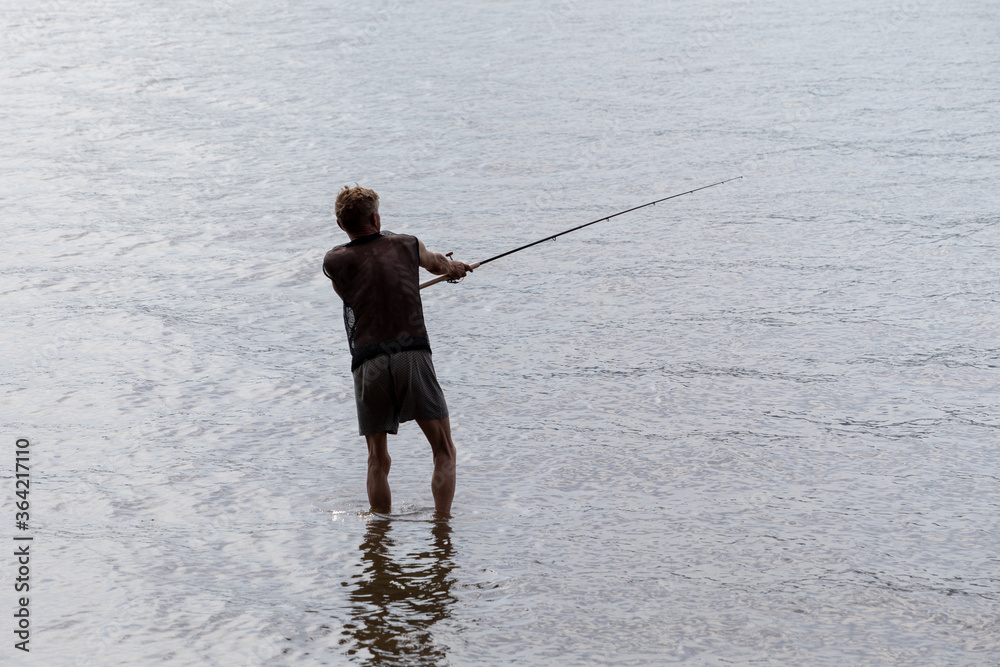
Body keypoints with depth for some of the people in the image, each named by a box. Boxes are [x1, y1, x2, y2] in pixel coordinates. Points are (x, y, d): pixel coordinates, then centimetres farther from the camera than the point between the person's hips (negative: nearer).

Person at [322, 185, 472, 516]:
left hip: (368, 362, 1)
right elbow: (435, 262, 36)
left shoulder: (334, 262, 9)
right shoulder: (407, 246, 12)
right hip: (412, 355, -1)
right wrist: (453, 266, 62)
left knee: (377, 460, 12)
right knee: (444, 451, 6)